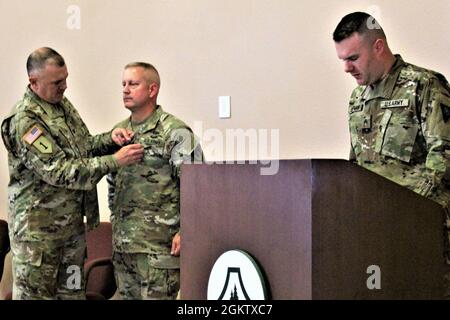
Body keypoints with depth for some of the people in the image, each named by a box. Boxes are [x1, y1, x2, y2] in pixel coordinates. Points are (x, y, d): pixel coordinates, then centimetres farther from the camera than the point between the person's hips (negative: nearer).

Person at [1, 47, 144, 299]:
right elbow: (59, 171, -26)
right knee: (35, 292, 2)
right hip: (38, 225, -8)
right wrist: (115, 161, -27)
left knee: (72, 291, 14)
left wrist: (110, 139, -3)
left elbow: (84, 146, 19)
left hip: (72, 220, 8)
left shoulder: (63, 104, 8)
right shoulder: (24, 120, -20)